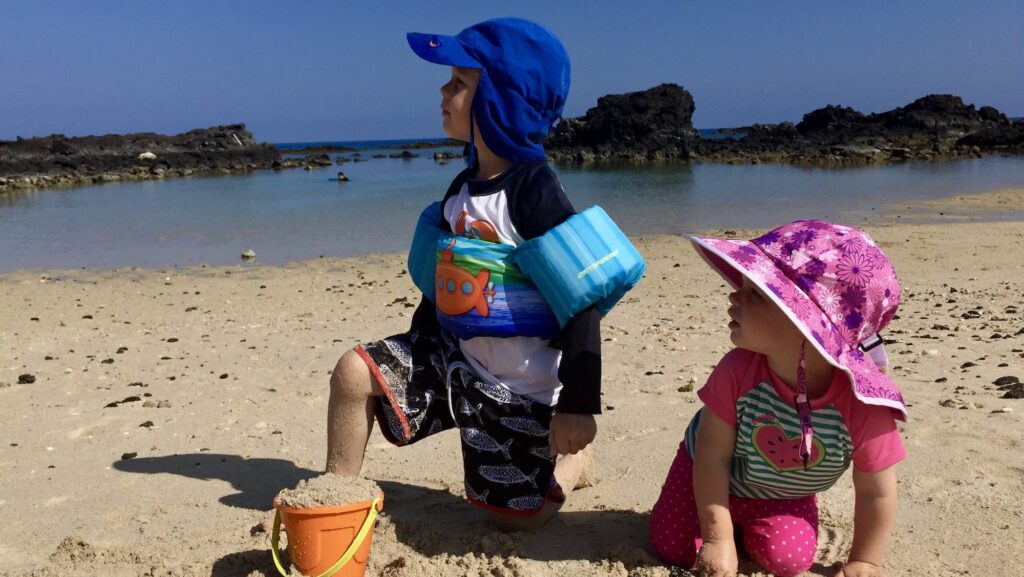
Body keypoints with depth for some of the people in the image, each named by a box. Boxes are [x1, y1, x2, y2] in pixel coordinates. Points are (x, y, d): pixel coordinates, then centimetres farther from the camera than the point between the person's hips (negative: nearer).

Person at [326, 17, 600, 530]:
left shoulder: (535, 191, -22)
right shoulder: (461, 188, 2)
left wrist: (577, 404, -22)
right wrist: (416, 348, 20)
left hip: (521, 387, -6)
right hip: (455, 356, 7)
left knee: (517, 517, 4)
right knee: (355, 372, -7)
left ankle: (572, 462, 34)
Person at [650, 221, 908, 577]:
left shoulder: (863, 402, -37)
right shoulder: (739, 370, -34)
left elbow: (877, 493, -20)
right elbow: (712, 456, -24)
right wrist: (717, 537, -22)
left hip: (783, 495, 0)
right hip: (714, 477, 0)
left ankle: (752, 520, 15)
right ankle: (732, 524, 25)